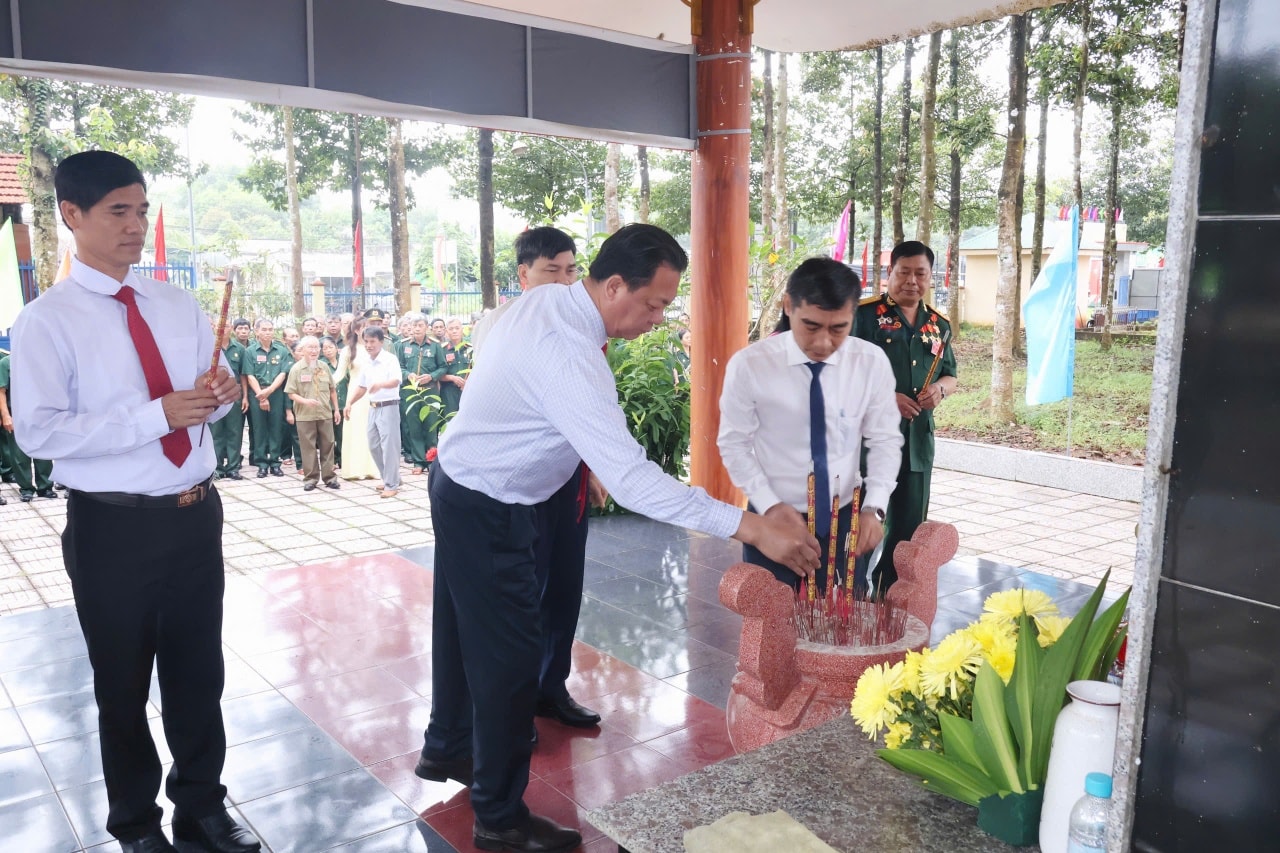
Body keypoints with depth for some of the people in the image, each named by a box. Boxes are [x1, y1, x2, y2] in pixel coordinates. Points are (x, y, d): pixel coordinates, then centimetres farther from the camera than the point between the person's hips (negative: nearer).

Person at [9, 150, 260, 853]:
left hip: (196, 513, 4)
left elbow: (212, 395, 14)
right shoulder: (45, 320, -9)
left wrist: (221, 393, -11)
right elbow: (39, 432, -16)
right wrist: (156, 414, -24)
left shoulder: (178, 306, 6)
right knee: (123, 687, 14)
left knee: (198, 674, 17)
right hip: (113, 528, -4)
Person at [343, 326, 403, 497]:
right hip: (373, 408, 8)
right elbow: (361, 387, 20)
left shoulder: (390, 359, -12)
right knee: (374, 446, 12)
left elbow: (395, 381, -27)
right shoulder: (367, 364, 10)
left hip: (388, 407, -8)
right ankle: (389, 479, 26)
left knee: (389, 446, -6)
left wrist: (381, 384, -46)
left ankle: (392, 485, 2)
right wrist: (350, 402, 9)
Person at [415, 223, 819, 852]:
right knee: (509, 651, 0)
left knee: (465, 625, 23)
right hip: (488, 509, -10)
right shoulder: (571, 357, -33)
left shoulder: (542, 300, -3)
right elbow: (632, 480, -38)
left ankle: (446, 748, 44)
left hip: (462, 483, 10)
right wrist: (752, 528, -37)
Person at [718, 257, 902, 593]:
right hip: (774, 519, -2)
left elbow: (885, 440, -1)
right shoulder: (749, 365, -15)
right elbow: (734, 444, -6)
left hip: (845, 520, 2)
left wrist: (874, 507, -14)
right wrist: (769, 504, -17)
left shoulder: (872, 362, -9)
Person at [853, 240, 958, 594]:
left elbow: (950, 375, 20)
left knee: (909, 528, 13)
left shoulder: (938, 325, 12)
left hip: (918, 440, 6)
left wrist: (940, 389, -4)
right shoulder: (866, 314, -7)